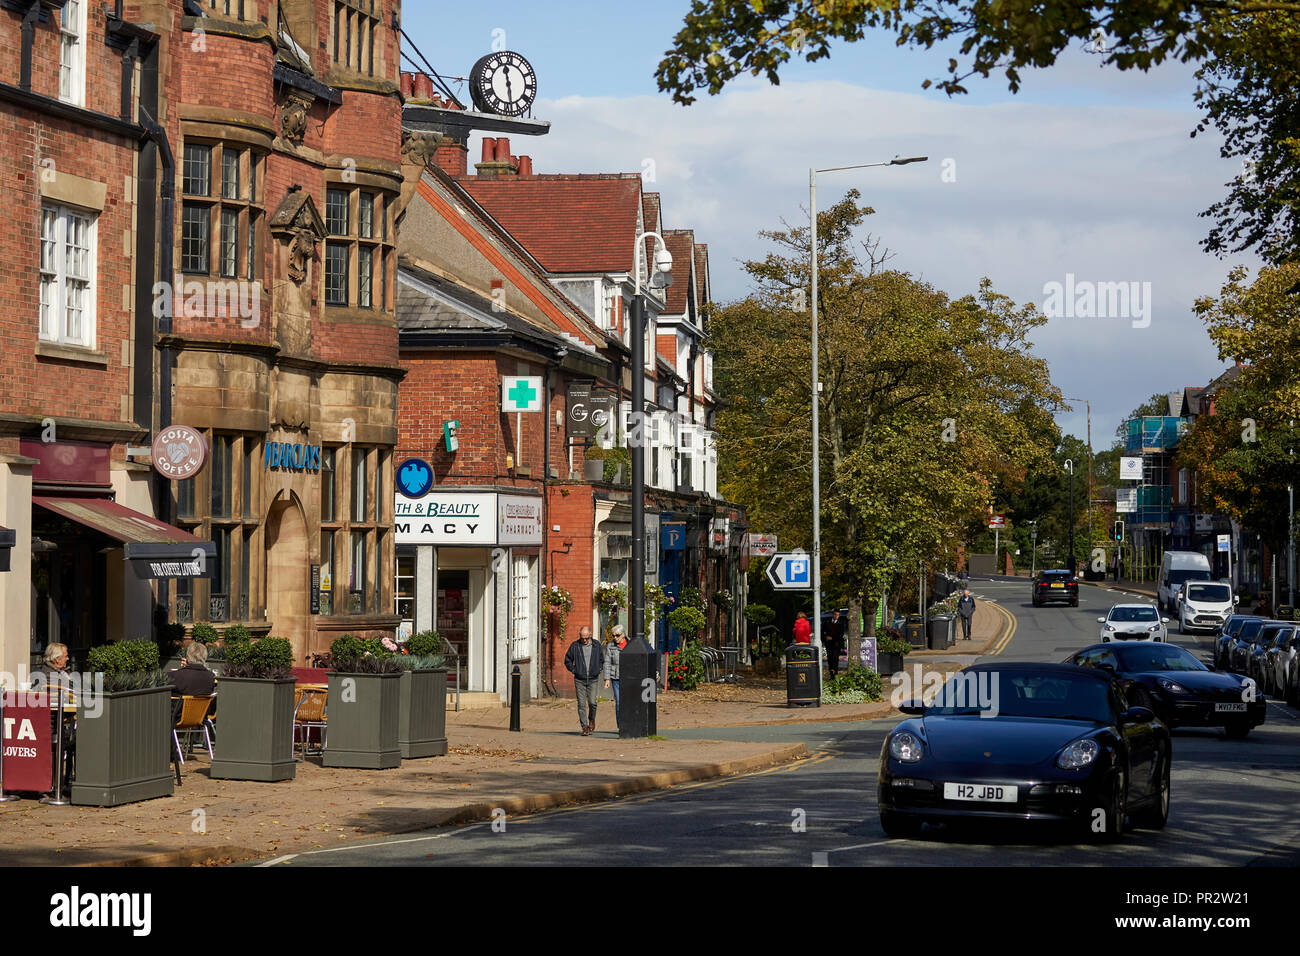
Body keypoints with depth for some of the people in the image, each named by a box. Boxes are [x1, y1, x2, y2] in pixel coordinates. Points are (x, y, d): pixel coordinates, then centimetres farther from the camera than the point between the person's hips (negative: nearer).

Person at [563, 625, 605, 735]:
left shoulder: (596, 646, 4)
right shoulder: (574, 646, 0)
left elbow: (602, 660, 18)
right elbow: (567, 660, 11)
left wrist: (598, 670, 5)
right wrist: (574, 670, 0)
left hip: (593, 680, 0)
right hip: (579, 680, 0)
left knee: (592, 702, -8)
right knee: (582, 704, -4)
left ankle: (591, 719, 21)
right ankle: (585, 727, 0)